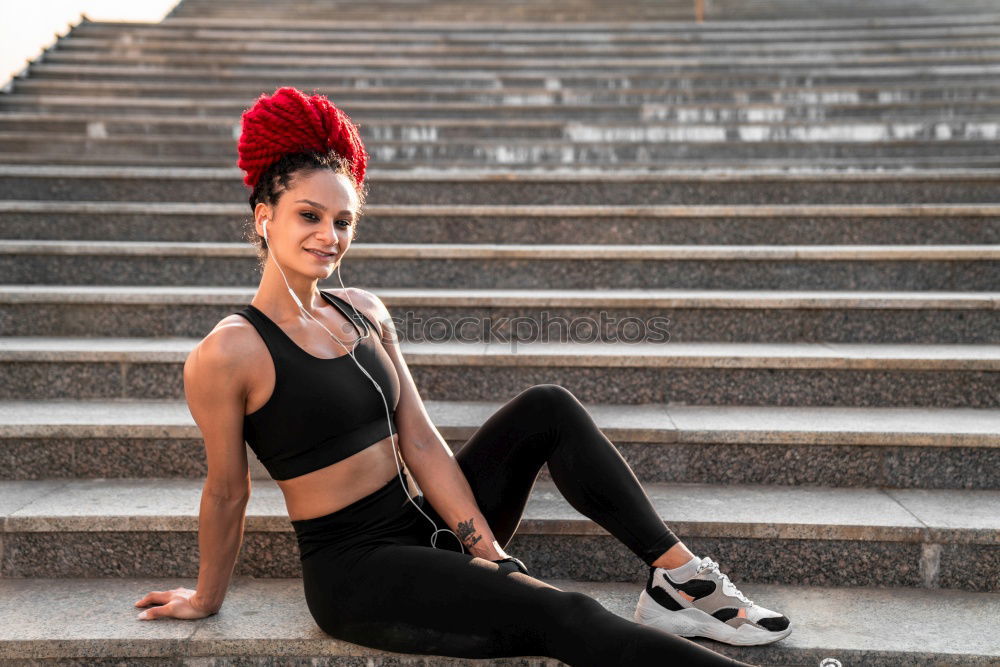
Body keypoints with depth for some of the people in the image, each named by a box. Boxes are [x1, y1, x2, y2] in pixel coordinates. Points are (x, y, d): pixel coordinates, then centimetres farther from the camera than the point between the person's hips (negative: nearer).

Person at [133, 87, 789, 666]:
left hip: (424, 527, 7)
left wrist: (486, 549, -6)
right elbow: (227, 492, -5)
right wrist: (207, 599, 8)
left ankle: (681, 579, -6)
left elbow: (421, 441, 0)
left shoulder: (363, 311, 4)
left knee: (548, 408, -8)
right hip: (353, 571, -6)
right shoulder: (227, 353, -16)